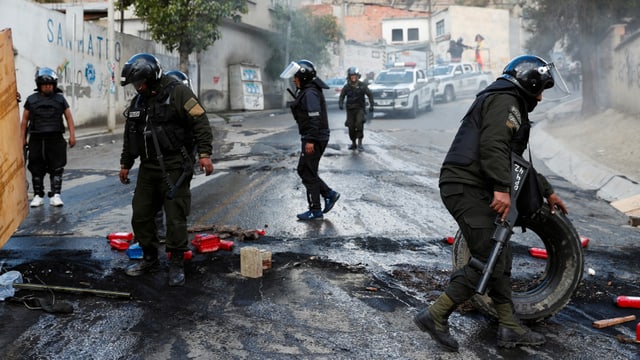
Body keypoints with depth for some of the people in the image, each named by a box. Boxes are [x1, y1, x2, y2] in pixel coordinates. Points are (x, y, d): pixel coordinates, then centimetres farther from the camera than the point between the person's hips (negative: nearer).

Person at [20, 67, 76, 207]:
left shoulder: (60, 99, 8)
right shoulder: (31, 100, 8)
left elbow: (69, 117, 8)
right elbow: (25, 120, 10)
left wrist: (72, 135, -1)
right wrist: (23, 138, 6)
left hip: (55, 138, 0)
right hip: (36, 139, 1)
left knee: (56, 168, -3)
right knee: (37, 169, 4)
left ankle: (55, 195, 2)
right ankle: (38, 196, 13)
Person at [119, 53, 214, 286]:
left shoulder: (178, 92, -9)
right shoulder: (138, 101, 14)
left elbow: (200, 122, -14)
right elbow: (130, 136, 23)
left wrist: (204, 153, -21)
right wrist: (125, 164, 25)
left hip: (174, 168, -7)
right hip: (148, 168, 7)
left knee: (175, 217, -4)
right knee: (141, 215, 10)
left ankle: (177, 265, 8)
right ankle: (150, 259, 26)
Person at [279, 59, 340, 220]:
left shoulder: (310, 93, -17)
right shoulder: (306, 91, 15)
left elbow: (315, 118, -24)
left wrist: (310, 140, -26)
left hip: (313, 140, -10)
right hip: (314, 138, 10)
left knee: (308, 174, -1)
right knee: (303, 170, 17)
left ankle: (315, 211, 8)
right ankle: (329, 194, 18)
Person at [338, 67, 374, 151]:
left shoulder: (362, 85, -1)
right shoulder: (346, 87, 3)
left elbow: (370, 95, 5)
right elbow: (341, 96, 3)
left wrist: (371, 105, -4)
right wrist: (341, 104, -17)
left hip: (360, 108, -2)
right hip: (350, 109, 2)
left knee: (359, 123, -22)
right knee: (351, 127, 1)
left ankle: (360, 143, -17)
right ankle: (353, 143, 20)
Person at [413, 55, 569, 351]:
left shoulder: (513, 108, 28)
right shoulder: (503, 100, -5)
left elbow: (518, 162, 34)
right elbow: (493, 146, -22)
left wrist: (547, 192, 38)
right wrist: (502, 189, -28)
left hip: (473, 190, 11)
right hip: (467, 189, -11)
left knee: (500, 258, 12)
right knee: (487, 260, -11)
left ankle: (510, 328, 19)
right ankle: (435, 316, -5)